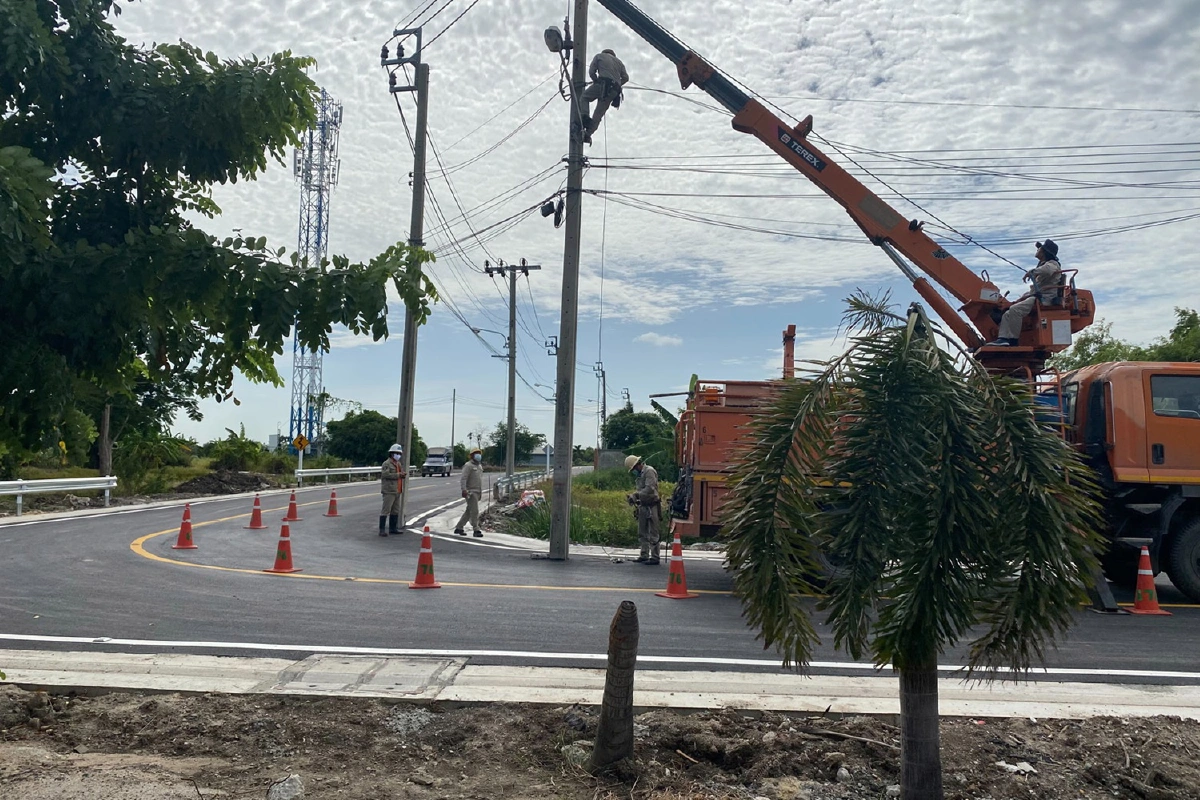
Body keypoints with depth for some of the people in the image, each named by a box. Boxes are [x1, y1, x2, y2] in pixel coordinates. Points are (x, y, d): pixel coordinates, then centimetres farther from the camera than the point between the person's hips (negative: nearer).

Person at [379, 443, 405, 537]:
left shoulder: (399, 464, 19)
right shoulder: (386, 464, -8)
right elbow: (385, 474, -22)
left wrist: (403, 474, 1)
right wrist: (398, 475, -22)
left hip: (397, 491, 9)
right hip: (389, 491, -9)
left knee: (395, 511, 12)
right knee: (386, 510, -9)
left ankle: (393, 528, 20)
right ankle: (382, 530, -8)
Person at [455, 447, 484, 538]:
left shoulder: (479, 466, 18)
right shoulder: (468, 465, -10)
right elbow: (463, 478, -18)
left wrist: (481, 492, 21)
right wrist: (464, 490, -28)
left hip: (478, 492, 9)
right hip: (471, 492, -9)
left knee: (468, 511, 12)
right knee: (474, 511, -11)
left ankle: (458, 528, 20)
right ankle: (476, 530, -10)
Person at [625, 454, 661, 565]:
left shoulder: (649, 471, -13)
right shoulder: (640, 473, 17)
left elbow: (650, 489, -24)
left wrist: (636, 496, -21)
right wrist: (633, 496, 3)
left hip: (652, 506, -10)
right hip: (643, 506, 10)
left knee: (653, 534, -6)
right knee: (642, 533, 14)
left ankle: (654, 557, -2)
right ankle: (644, 555, 21)